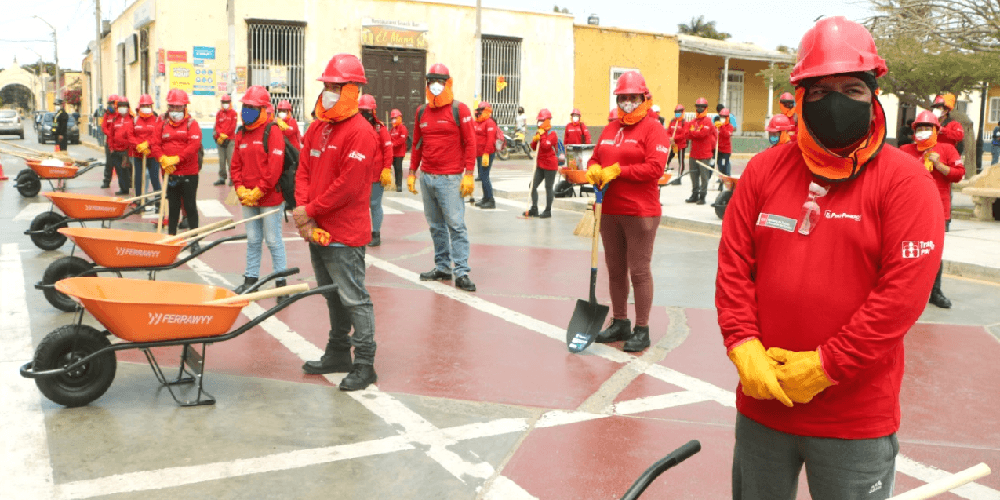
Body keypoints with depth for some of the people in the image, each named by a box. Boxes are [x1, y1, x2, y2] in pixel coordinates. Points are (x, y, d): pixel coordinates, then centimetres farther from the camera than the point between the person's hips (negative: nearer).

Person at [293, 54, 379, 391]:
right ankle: (338, 353, 32)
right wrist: (303, 213, -4)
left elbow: (348, 186, -19)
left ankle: (364, 364, 5)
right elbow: (304, 171, 11)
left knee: (353, 298, -3)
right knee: (332, 295, 18)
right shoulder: (317, 128, 13)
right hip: (316, 230, 9)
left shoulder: (360, 132, -13)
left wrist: (311, 211, -13)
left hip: (345, 234, -9)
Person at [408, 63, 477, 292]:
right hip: (426, 177, 6)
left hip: (450, 178, -6)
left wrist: (469, 174, -11)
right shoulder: (422, 111, 13)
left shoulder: (459, 110, -2)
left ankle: (461, 272, -7)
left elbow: (470, 143, -5)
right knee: (436, 226, 10)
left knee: (456, 225, -8)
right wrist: (412, 173, 15)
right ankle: (442, 267, 18)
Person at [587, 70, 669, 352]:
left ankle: (642, 330, 7)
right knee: (615, 270, 14)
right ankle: (619, 323, 27)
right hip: (609, 211, 7)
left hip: (640, 213, -7)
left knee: (639, 271, -3)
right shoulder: (610, 129, 16)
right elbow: (595, 158, 20)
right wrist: (594, 170, -4)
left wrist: (617, 171, -15)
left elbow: (655, 168, -16)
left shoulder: (653, 129, -6)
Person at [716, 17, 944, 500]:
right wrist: (743, 348, -9)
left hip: (855, 418, -3)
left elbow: (904, 291, -15)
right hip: (761, 401, 4)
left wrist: (824, 367, -16)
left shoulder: (905, 180, -9)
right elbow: (733, 264, 2)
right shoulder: (765, 169, 3)